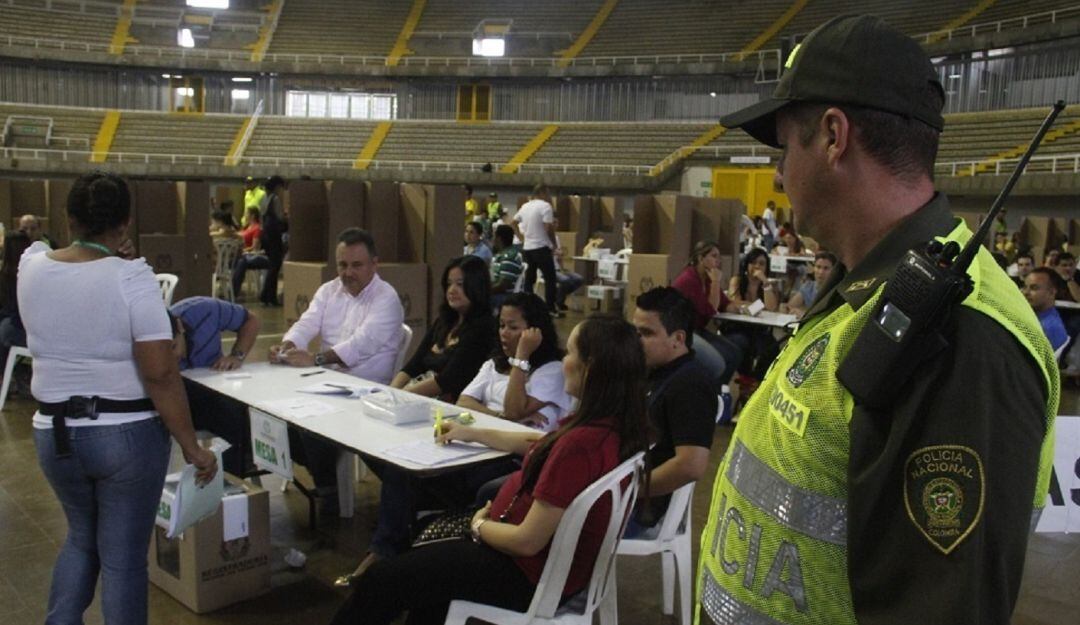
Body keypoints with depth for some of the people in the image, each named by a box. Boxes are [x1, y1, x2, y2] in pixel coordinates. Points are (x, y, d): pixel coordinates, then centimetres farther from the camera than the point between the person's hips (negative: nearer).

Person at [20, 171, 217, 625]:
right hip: (128, 433, -5)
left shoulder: (31, 266, -3)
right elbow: (160, 374, -21)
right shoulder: (131, 277, -17)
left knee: (81, 537, 28)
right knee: (123, 555, 8)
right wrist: (192, 447, -15)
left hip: (54, 432, 5)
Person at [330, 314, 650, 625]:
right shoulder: (611, 423, -3)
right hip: (551, 557, 9)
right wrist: (473, 433, 22)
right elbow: (541, 444, 18)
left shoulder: (581, 443, -34)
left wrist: (480, 525, -7)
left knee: (381, 580, 3)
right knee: (427, 552, 29)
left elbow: (527, 541, -27)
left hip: (531, 573, -9)